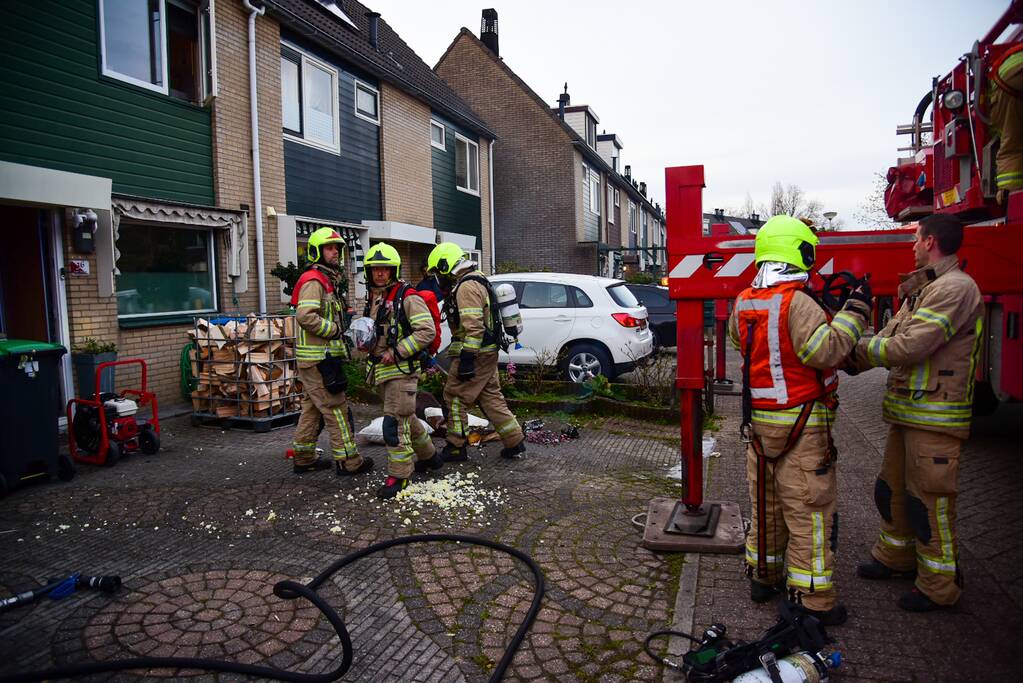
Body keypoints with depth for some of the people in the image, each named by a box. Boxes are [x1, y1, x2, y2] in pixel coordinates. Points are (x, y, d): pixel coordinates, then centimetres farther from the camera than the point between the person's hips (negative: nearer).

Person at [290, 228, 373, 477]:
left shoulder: (328, 280, 19)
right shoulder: (314, 280, -14)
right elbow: (305, 316, -27)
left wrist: (342, 320, 10)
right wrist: (335, 329, -18)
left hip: (320, 357, 11)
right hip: (319, 359, -11)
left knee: (313, 408, 16)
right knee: (335, 408, -4)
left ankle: (304, 458, 26)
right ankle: (348, 461, 3)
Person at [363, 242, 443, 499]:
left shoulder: (407, 297, -12)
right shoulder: (373, 298, 14)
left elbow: (427, 331, -21)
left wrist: (396, 352, -21)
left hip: (402, 369, -9)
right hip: (382, 371, 9)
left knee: (395, 422, -9)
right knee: (406, 418, 18)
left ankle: (398, 475, 2)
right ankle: (429, 456, 36)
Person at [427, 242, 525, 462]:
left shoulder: (466, 287, -16)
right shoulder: (474, 282, 19)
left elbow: (473, 326, -25)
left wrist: (467, 358, -25)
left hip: (475, 353, -10)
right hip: (487, 353, 10)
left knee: (455, 396, 0)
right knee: (490, 397, 12)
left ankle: (456, 448, 8)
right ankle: (515, 443, 14)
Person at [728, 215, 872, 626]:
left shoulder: (744, 302, 5)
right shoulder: (798, 303, -18)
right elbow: (826, 351, -23)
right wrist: (854, 311, -14)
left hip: (758, 421, 8)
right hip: (800, 422, -7)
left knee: (765, 503, 18)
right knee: (808, 509, 1)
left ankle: (763, 577, 32)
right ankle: (813, 601, 10)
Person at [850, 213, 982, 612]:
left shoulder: (955, 287, -17)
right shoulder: (921, 290, 16)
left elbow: (910, 347, -24)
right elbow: (890, 337, 9)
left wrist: (855, 351, -15)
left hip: (935, 419, -10)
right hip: (908, 412, 10)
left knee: (928, 500, 0)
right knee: (892, 489, 20)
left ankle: (939, 588, 16)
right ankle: (896, 557, 38)